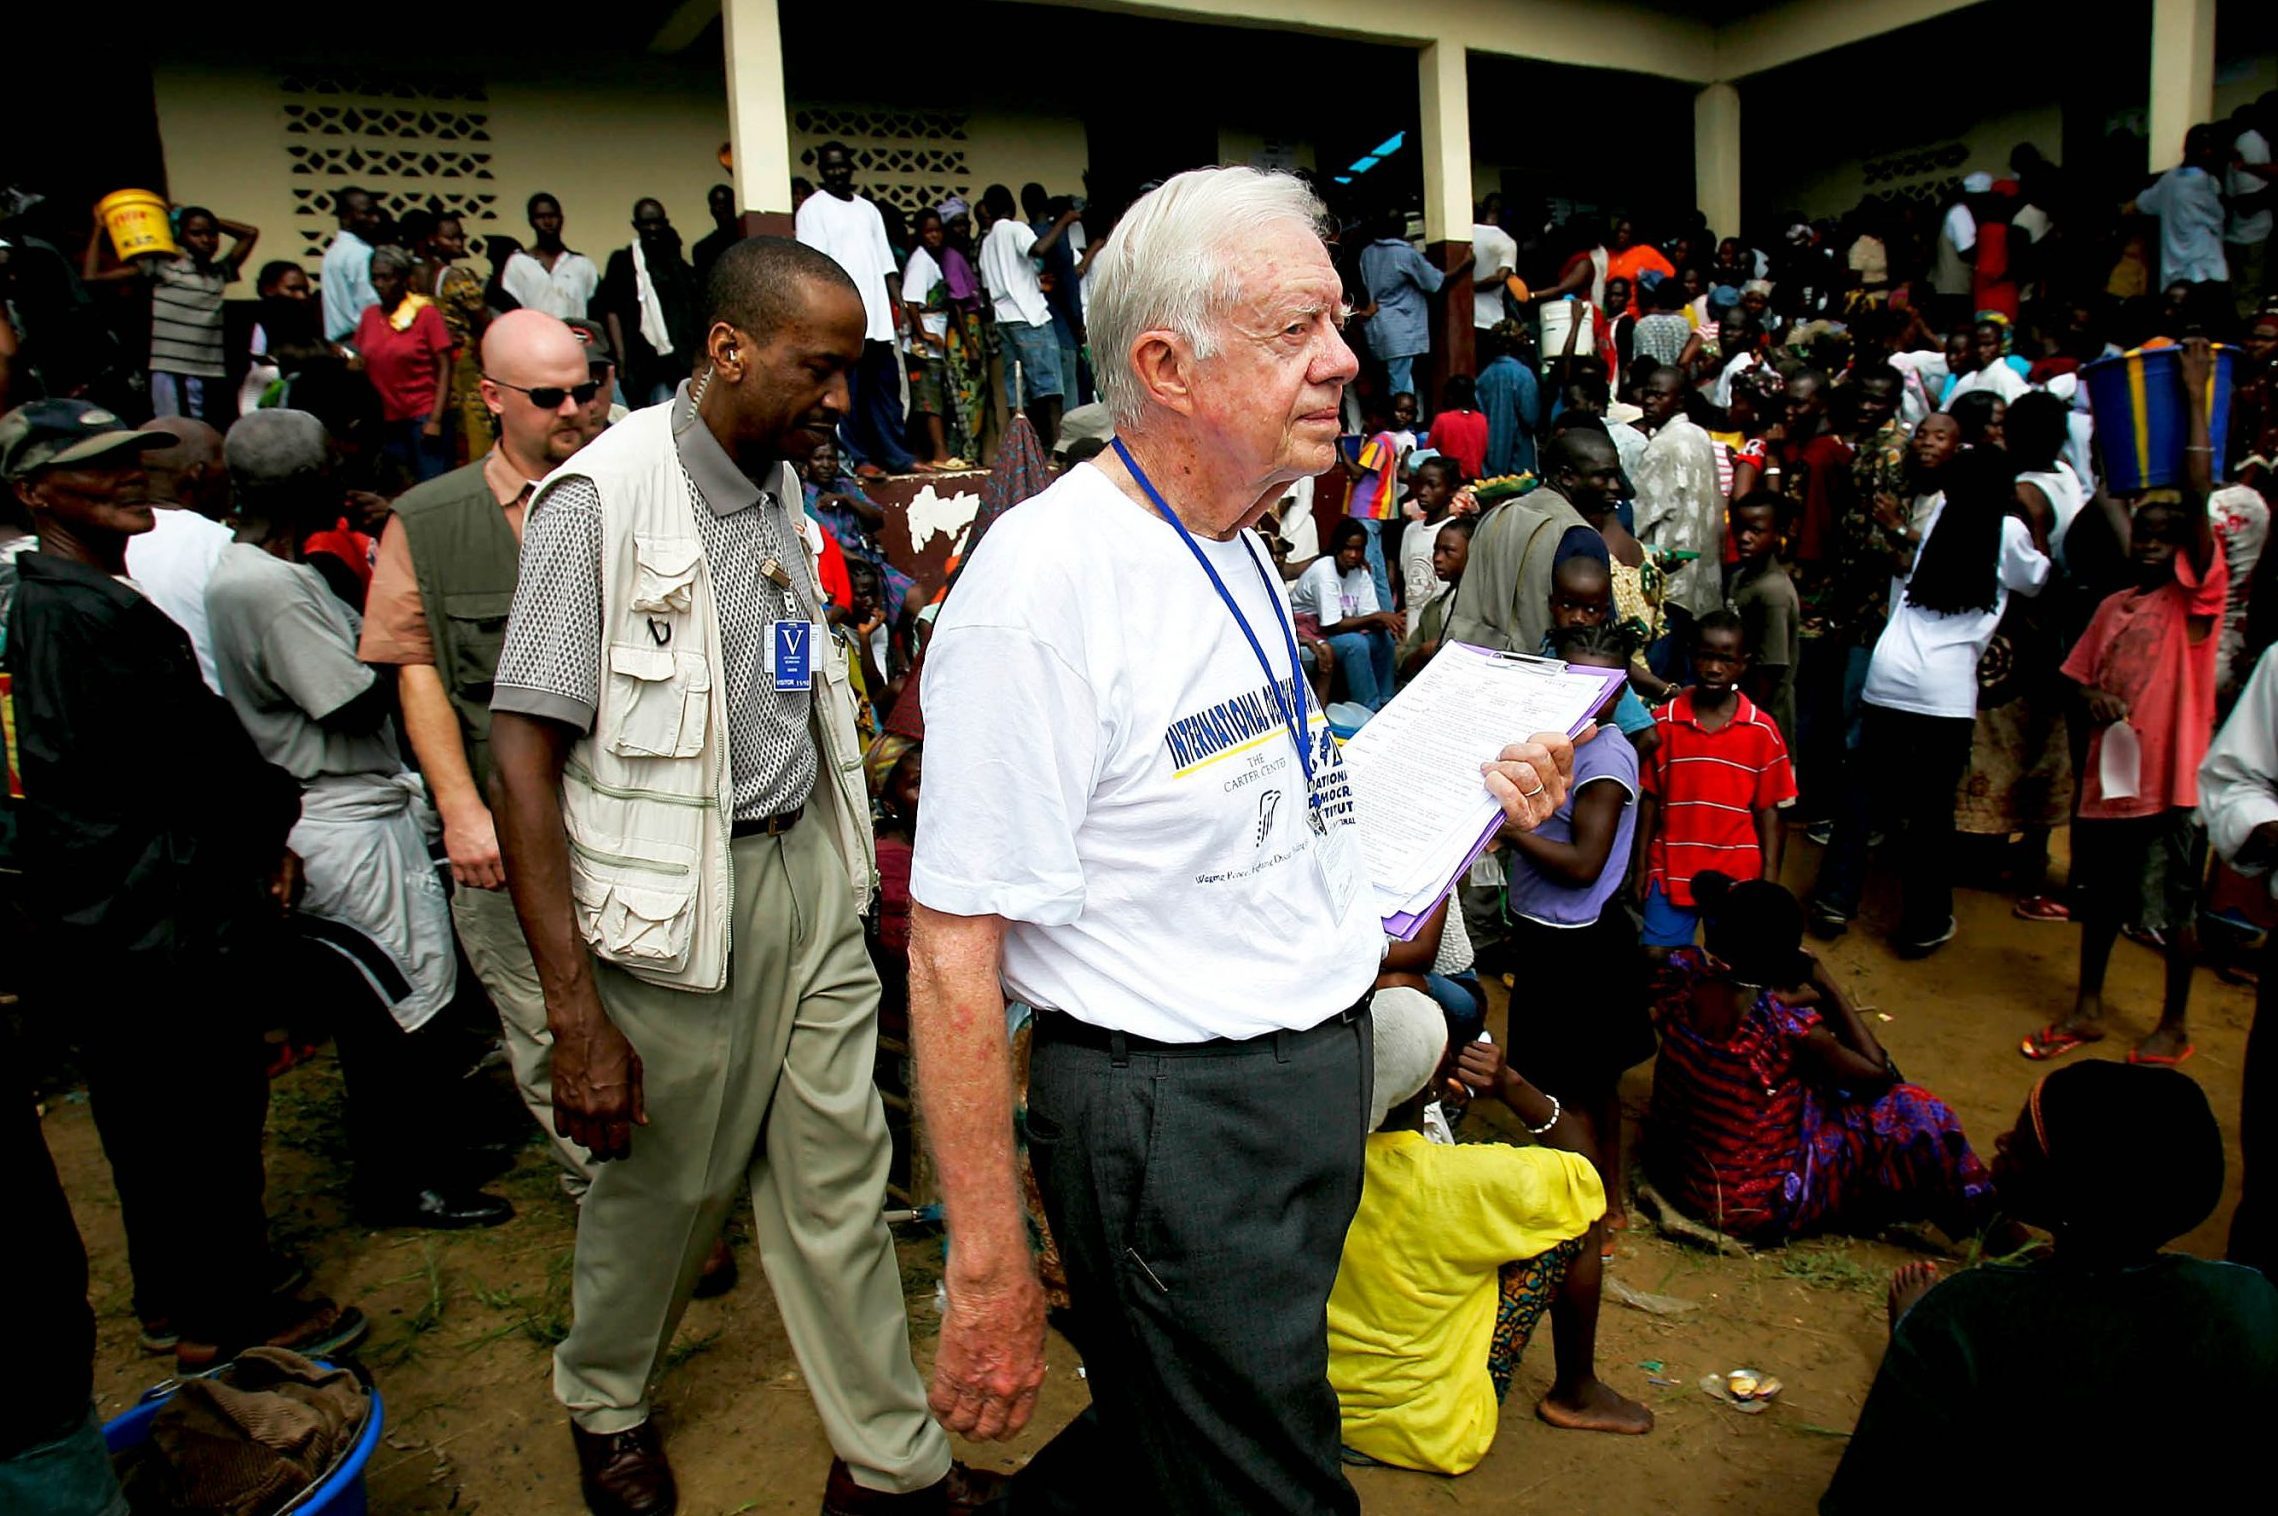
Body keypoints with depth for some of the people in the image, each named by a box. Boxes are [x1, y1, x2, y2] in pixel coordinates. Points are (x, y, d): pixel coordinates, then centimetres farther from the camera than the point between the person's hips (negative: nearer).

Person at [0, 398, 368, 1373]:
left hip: (92, 918, 10)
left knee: (143, 1114, 21)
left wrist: (255, 831, 5)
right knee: (212, 1112, 4)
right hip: (165, 919, -10)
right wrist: (274, 821, 1)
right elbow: (205, 753, -18)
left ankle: (172, 1299, 37)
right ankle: (228, 1320, 18)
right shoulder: (103, 614, -23)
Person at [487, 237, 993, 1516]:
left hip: (808, 871, 6)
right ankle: (606, 1402, 43)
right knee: (665, 1182, 14)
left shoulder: (787, 492, 6)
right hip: (681, 899, -5)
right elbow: (524, 755, -17)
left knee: (839, 1173, 11)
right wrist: (577, 1013, -20)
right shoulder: (603, 499, -15)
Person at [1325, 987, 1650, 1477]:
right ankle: (1574, 1394, 24)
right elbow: (1582, 1161, -10)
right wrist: (1509, 1083, -16)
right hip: (1429, 1430, -5)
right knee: (1577, 1221, 2)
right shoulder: (1460, 1180, -28)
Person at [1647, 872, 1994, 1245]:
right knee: (1909, 1112, -1)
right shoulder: (1786, 1025, -29)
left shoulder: (1683, 974, -16)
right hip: (1748, 1203, -6)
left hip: (1668, 1166, 7)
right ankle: (1972, 1221, 25)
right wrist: (1830, 988, -10)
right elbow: (1877, 1074, -12)